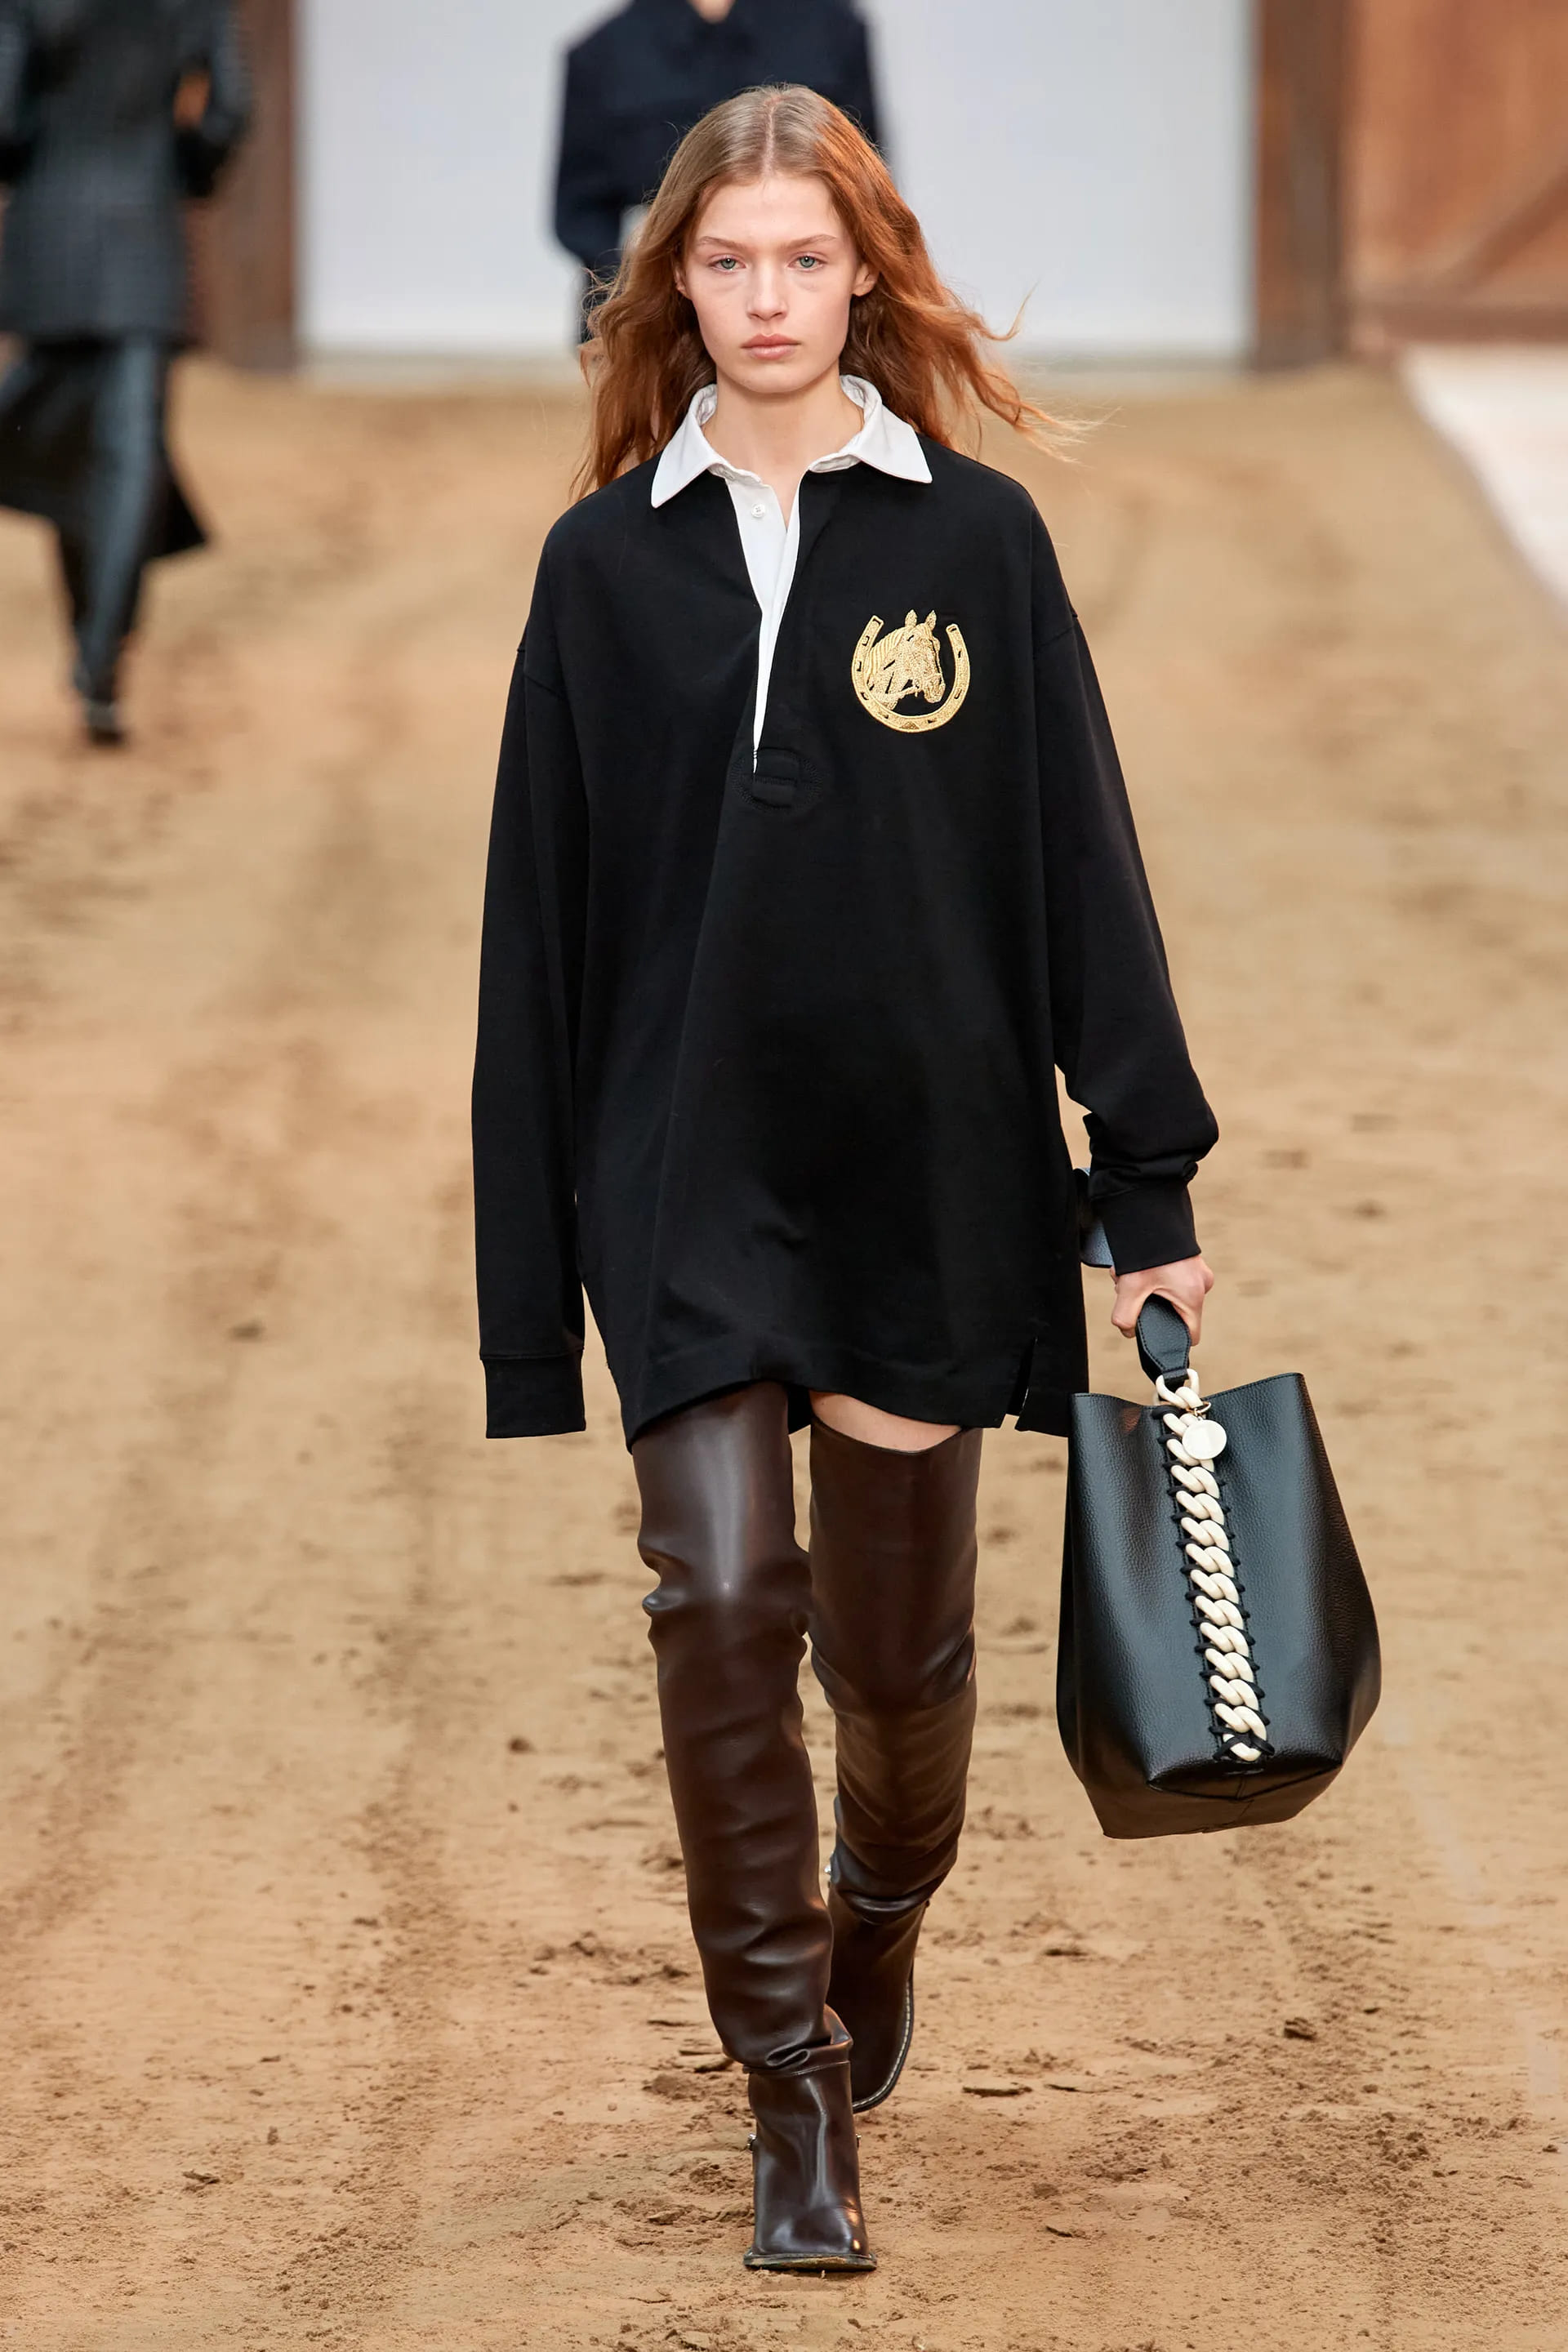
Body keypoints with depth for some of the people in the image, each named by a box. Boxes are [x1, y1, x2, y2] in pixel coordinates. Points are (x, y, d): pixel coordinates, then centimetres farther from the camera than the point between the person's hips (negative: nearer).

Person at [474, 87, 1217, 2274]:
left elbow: (1079, 863, 2)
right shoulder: (610, 560, 3)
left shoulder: (975, 539, 0)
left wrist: (1153, 1190, -1)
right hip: (686, 1172, 0)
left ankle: (881, 1927, 40)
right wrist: (528, 1266, 3)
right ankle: (797, 2093, -4)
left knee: (897, 1638, 9)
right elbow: (542, 919, 5)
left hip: (922, 1166, 0)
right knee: (722, 1598, -12)